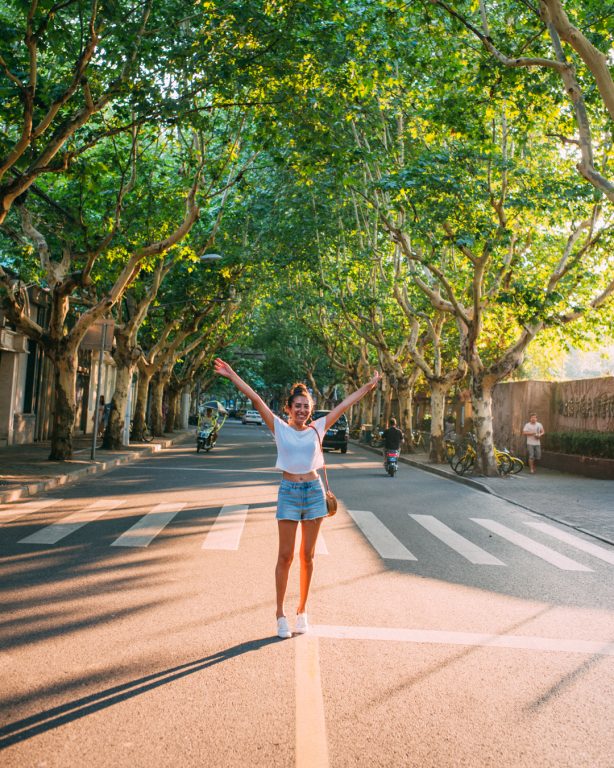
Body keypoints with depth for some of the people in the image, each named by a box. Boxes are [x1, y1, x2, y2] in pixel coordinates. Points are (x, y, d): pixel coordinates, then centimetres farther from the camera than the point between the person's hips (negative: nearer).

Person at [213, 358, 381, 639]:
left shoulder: (317, 428, 5)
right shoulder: (280, 428, -2)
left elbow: (344, 404, 8)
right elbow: (256, 399, -9)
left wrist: (368, 387, 12)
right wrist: (232, 376, -14)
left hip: (314, 491, 3)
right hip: (289, 492, -2)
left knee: (307, 556, 9)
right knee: (285, 556, 2)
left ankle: (302, 611, 22)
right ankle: (280, 614, 14)